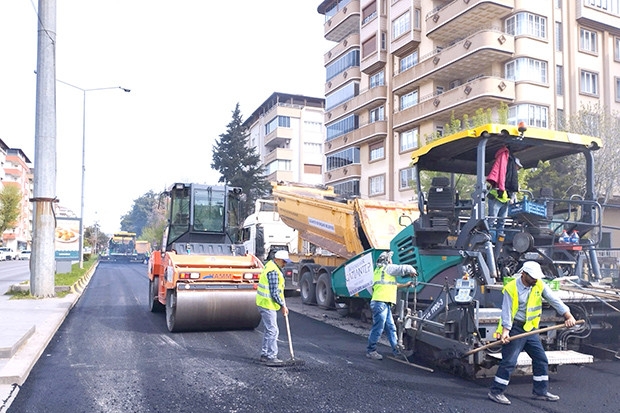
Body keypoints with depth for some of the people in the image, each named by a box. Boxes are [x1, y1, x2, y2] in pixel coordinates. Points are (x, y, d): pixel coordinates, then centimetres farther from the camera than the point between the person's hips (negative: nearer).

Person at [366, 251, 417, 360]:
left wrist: (405, 285, 33)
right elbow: (405, 269, -3)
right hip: (381, 303, -10)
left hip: (385, 304, 10)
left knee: (391, 327, 13)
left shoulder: (379, 270, 25)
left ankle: (396, 349, 19)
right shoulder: (388, 268, -3)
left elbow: (392, 285, 31)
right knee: (378, 328, -6)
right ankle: (370, 351, 0)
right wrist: (413, 271, 17)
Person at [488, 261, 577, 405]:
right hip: (514, 328, -6)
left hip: (530, 328, 6)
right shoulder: (511, 288, -15)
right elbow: (506, 311, -16)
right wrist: (505, 331, -25)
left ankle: (540, 391, 26)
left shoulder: (539, 285, 0)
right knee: (509, 361, -8)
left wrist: (568, 315, -19)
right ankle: (495, 392, 1)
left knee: (541, 359, 11)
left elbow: (554, 300, -6)